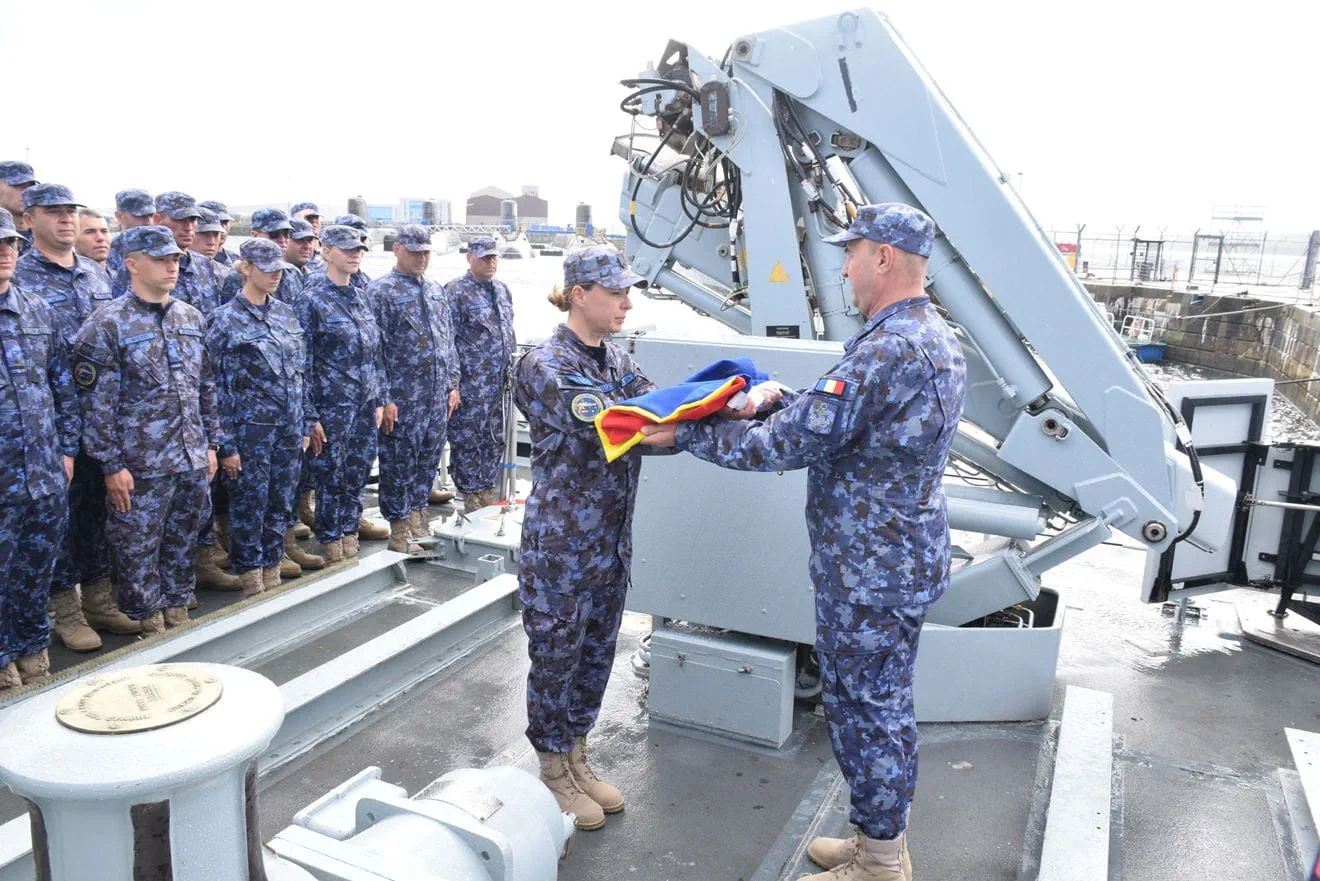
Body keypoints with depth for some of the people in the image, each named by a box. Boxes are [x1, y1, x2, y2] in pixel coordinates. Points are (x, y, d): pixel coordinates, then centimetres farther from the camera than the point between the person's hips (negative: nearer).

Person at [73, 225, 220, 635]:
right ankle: (151, 627, 23)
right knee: (137, 551, 7)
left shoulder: (192, 318, 8)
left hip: (193, 462, 5)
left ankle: (178, 613, 33)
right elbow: (97, 404, -11)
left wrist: (210, 444, 12)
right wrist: (111, 465, -12)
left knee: (184, 543, 16)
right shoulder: (106, 325, -10)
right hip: (140, 467, -5)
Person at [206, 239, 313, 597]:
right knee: (249, 504, 3)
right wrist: (226, 445, -10)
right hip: (251, 428, -5)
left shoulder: (286, 313, 9)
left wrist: (305, 426, 11)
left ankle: (272, 575, 24)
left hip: (289, 425, 5)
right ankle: (252, 582, 15)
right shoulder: (225, 320, -7)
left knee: (281, 502, 11)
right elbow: (219, 386, -8)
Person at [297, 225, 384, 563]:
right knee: (330, 481, 4)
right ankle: (332, 549, 17)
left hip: (365, 407, 6)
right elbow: (303, 364, -10)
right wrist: (310, 417, -13)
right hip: (332, 408, -6)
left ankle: (349, 541, 25)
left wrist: (378, 401, 13)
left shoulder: (361, 297, 11)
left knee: (357, 479, 12)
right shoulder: (312, 300, -8)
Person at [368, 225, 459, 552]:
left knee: (429, 460, 14)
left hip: (438, 398, 6)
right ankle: (399, 528, 14)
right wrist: (383, 399, -15)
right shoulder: (381, 292, -7)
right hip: (402, 399, -6)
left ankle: (417, 514, 28)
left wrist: (453, 384, 13)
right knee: (399, 463, 2)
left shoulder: (436, 291, 14)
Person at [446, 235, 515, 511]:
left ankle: (488, 493, 25)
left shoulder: (502, 289, 14)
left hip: (500, 383, 7)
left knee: (496, 439, 13)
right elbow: (447, 339, -11)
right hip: (471, 383, -7)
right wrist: (452, 382, -15)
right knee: (467, 439, 0)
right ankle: (472, 497, 11)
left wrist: (514, 369, 19)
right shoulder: (456, 291, -8)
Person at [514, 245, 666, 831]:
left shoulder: (616, 361, 8)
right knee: (556, 656, 9)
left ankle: (576, 759, 38)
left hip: (611, 539, 7)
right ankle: (553, 773, 30)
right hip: (561, 542, -7)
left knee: (596, 652, 18)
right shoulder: (546, 366, -17)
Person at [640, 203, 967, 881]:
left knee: (861, 707, 6)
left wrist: (687, 436, -15)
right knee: (885, 703, 20)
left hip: (867, 570, -10)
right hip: (909, 554, 10)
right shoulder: (939, 339, 8)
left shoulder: (885, 350, -25)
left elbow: (789, 444, -24)